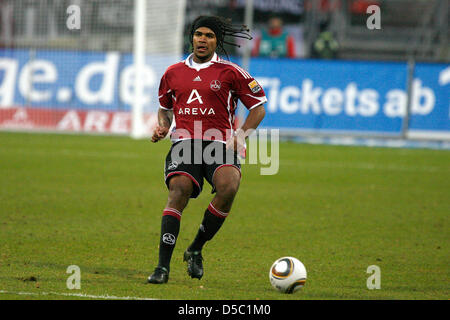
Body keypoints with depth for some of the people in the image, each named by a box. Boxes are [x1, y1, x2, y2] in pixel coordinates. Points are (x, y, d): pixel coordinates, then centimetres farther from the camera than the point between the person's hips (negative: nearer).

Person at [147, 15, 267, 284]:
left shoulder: (230, 73, 6)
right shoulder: (173, 73, 16)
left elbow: (259, 107, 10)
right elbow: (165, 107, 31)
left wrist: (240, 137, -4)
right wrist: (162, 126, 9)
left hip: (219, 144, -2)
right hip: (184, 141, 2)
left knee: (229, 187, -30)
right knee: (178, 191, -24)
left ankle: (196, 250, -9)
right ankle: (163, 266, -22)